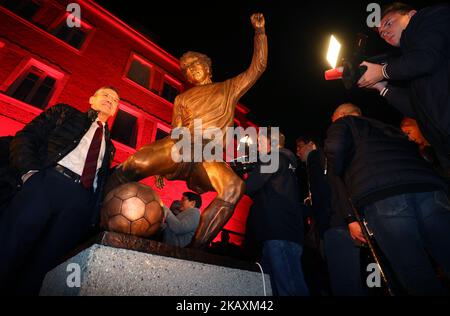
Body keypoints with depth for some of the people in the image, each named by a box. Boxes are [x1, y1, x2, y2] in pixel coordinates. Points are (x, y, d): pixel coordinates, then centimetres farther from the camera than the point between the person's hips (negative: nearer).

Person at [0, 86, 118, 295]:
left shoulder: (108, 145, 28)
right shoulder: (65, 112, 21)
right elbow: (25, 138, 10)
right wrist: (31, 171, -6)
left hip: (81, 200, 2)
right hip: (47, 181, -1)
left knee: (42, 265, -8)